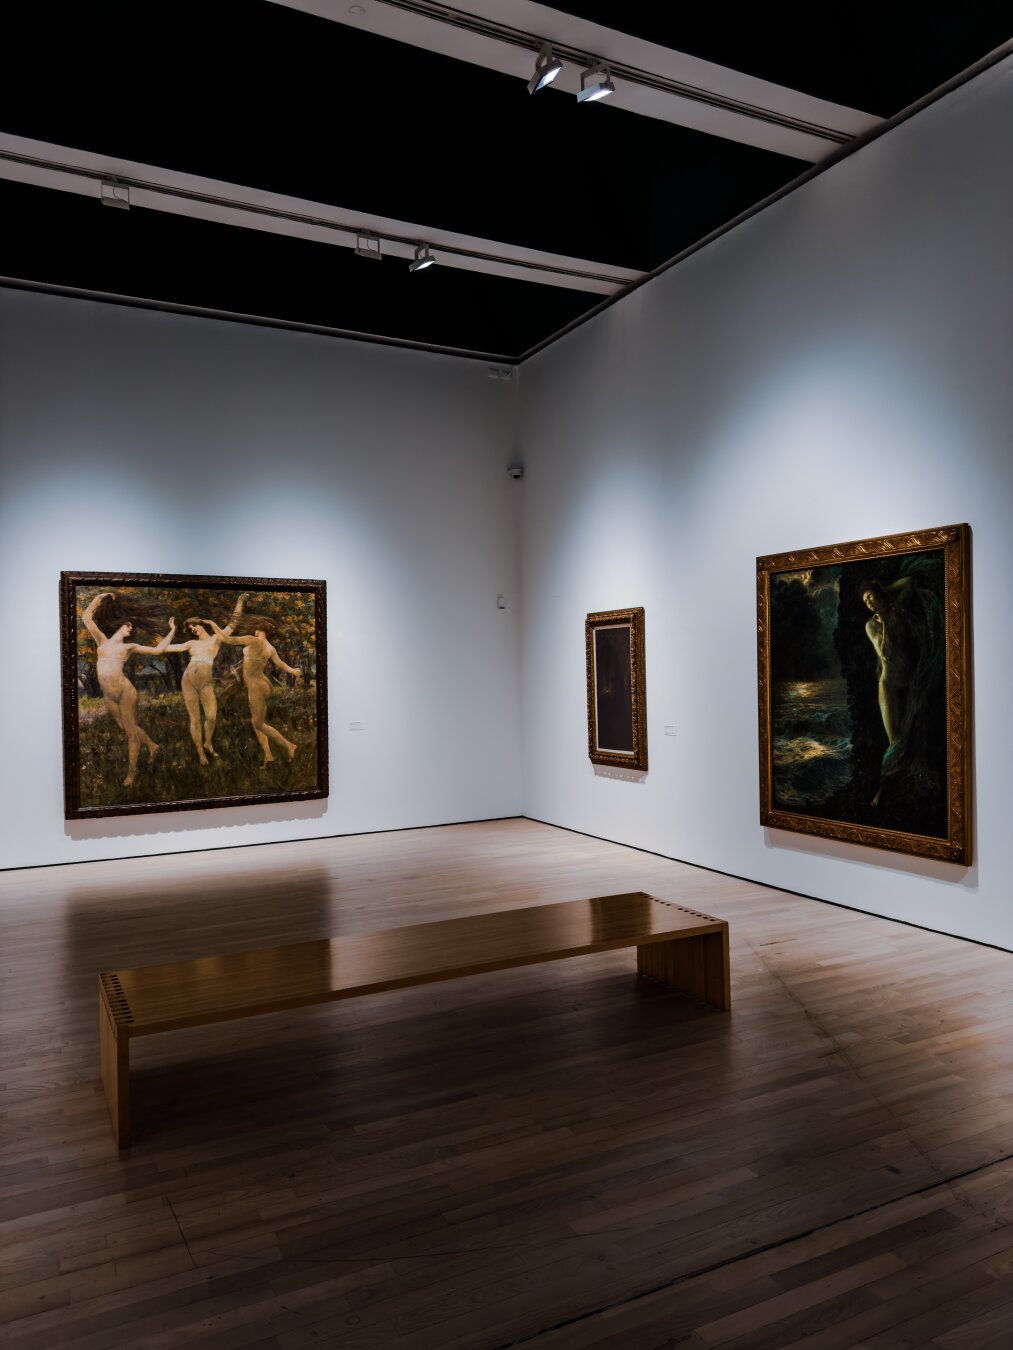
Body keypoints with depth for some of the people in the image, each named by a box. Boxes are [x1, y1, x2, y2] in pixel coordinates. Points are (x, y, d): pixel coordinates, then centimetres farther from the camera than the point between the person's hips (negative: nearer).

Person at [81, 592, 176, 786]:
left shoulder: (129, 647, 9)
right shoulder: (103, 641, 15)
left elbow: (157, 650, 8)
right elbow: (86, 618, 14)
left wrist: (171, 631, 13)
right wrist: (99, 597, 16)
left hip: (125, 692, -3)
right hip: (108, 696, 3)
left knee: (130, 730, 1)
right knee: (125, 728, 14)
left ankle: (132, 770, 12)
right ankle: (152, 746, 38)